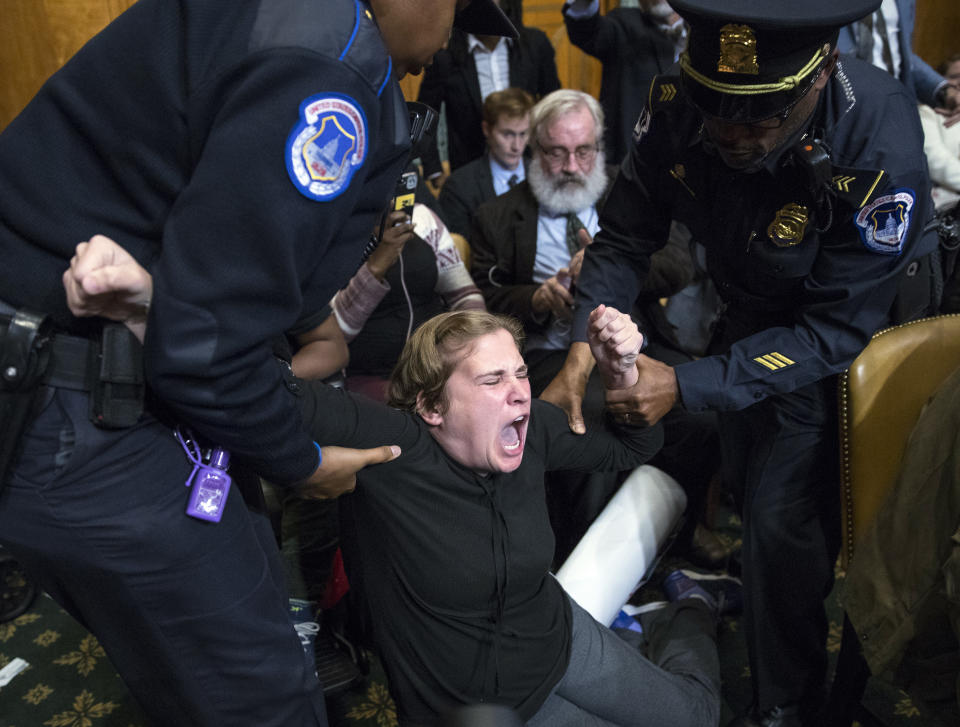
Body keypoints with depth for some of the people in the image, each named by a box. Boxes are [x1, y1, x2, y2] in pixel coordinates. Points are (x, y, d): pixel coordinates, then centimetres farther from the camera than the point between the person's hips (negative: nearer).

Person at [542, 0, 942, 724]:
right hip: (746, 310, 4)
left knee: (783, 516, -7)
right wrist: (584, 346, -27)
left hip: (849, 331, -4)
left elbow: (833, 333, -29)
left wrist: (689, 385, -35)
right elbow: (626, 235, -13)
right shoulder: (679, 105, -23)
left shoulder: (880, 150, -34)